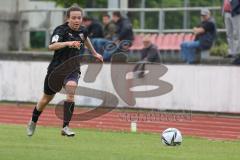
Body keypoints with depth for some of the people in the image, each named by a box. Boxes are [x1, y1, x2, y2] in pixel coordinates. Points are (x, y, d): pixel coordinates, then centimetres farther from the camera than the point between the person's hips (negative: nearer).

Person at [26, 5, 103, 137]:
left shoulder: (82, 31, 1)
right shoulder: (61, 30, -17)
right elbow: (51, 46, -36)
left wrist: (94, 53, 37)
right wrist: (68, 43, -50)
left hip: (73, 69, 3)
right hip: (57, 69, -3)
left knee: (71, 89, -28)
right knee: (46, 98, 12)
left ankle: (65, 127, -26)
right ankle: (33, 122, 41)